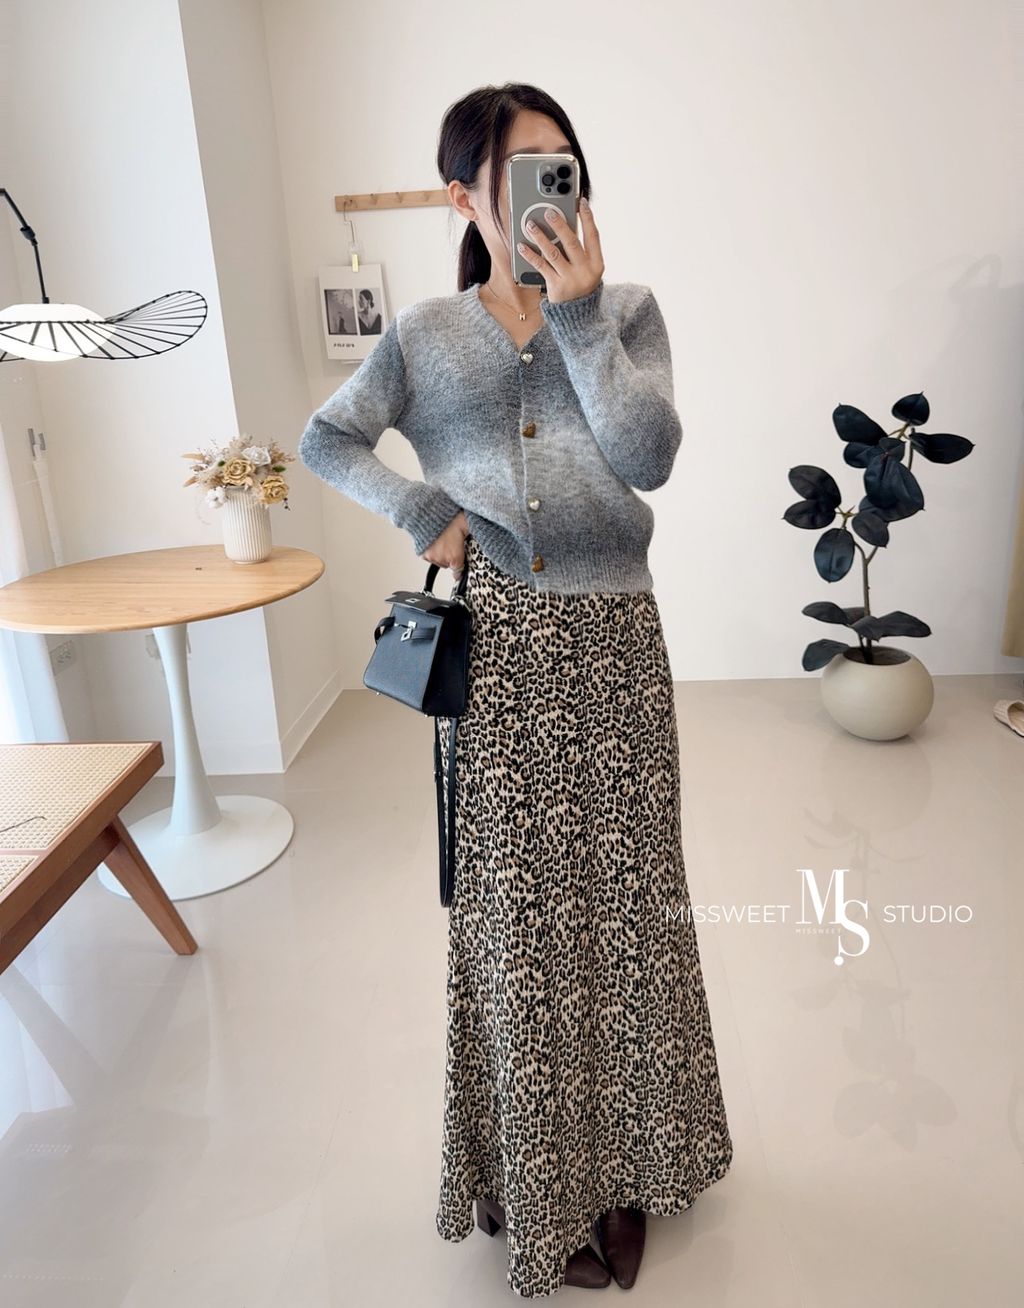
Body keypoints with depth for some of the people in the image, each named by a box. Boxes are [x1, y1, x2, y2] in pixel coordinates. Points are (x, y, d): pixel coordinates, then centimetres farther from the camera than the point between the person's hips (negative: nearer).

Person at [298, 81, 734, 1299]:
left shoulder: (627, 310, 5)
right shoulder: (425, 333, 5)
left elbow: (649, 454, -9)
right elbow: (324, 437, 11)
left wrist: (578, 316, -14)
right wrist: (419, 509, -3)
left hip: (611, 638, 1)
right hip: (495, 647, 0)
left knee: (622, 888, 10)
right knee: (515, 900, 7)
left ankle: (624, 1151, 36)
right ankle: (544, 1182, 31)